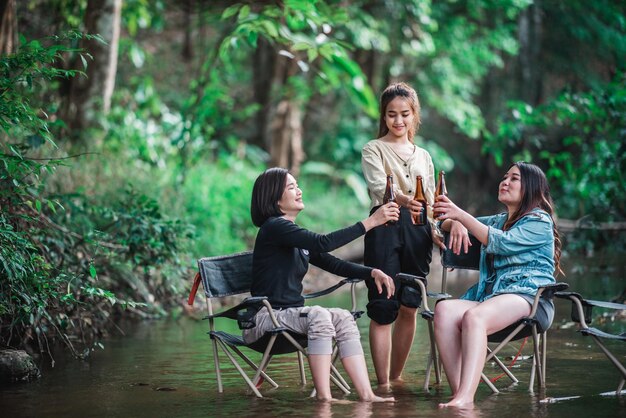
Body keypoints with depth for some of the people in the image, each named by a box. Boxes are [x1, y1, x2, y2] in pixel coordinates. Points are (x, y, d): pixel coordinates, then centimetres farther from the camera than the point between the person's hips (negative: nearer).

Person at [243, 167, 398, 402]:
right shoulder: (273, 228, -11)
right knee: (319, 315, -31)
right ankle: (324, 397, -33)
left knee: (343, 317, -14)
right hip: (265, 317, -8)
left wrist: (371, 272, -3)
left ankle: (366, 394, -24)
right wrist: (370, 222, -24)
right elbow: (323, 243, -23)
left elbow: (332, 264, 13)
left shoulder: (297, 237, 17)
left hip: (291, 314, 8)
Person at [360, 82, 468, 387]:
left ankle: (396, 376, 17)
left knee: (409, 308, 5)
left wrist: (433, 231, 5)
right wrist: (402, 199, -37)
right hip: (385, 228, -5)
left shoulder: (423, 156, 19)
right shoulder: (373, 150, 3)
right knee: (383, 308, -7)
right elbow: (378, 187, -16)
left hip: (417, 232, 5)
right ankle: (383, 383, -6)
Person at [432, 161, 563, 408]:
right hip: (491, 296, 6)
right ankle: (458, 393, -39)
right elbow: (448, 225, 29)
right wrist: (451, 220, 4)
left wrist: (460, 214, -14)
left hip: (527, 297, -6)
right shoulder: (498, 221, 29)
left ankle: (465, 398, -53)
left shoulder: (539, 223, 5)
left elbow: (501, 243, -11)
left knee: (474, 317, -38)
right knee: (444, 309, -27)